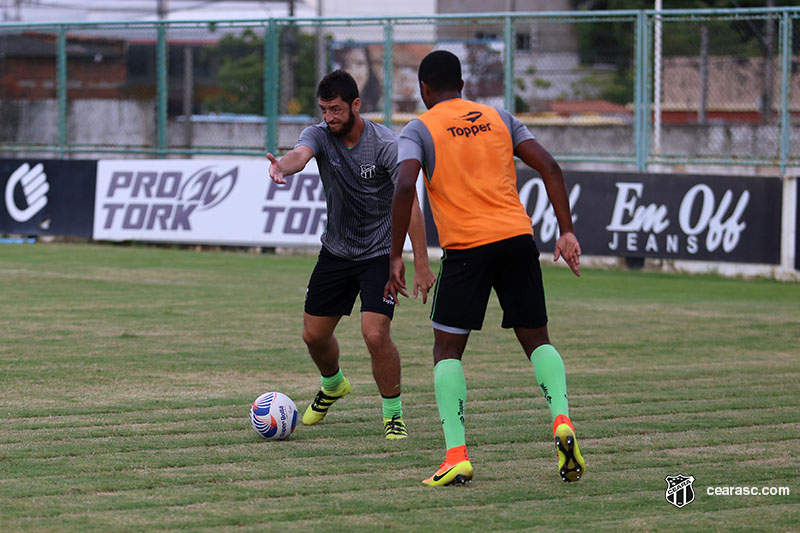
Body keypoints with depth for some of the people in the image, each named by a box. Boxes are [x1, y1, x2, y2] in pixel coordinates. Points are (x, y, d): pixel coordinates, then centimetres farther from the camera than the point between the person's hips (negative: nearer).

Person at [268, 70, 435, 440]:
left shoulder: (385, 145, -18)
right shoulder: (319, 135, -8)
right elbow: (300, 154, -33)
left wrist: (421, 265, -24)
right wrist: (283, 166, -59)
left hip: (379, 253, -5)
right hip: (335, 252, 5)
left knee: (375, 335, -19)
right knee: (314, 335, 11)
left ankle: (393, 413, 1)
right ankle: (333, 386, 44)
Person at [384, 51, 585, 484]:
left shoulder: (418, 129, 5)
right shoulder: (498, 118, 17)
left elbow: (405, 188, -12)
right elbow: (549, 168, 8)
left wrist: (396, 258, -8)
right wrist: (567, 232, 8)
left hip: (466, 248, -3)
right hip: (517, 237, 3)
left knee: (447, 351, 6)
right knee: (536, 339, 16)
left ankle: (456, 455, -8)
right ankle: (562, 421, -8)